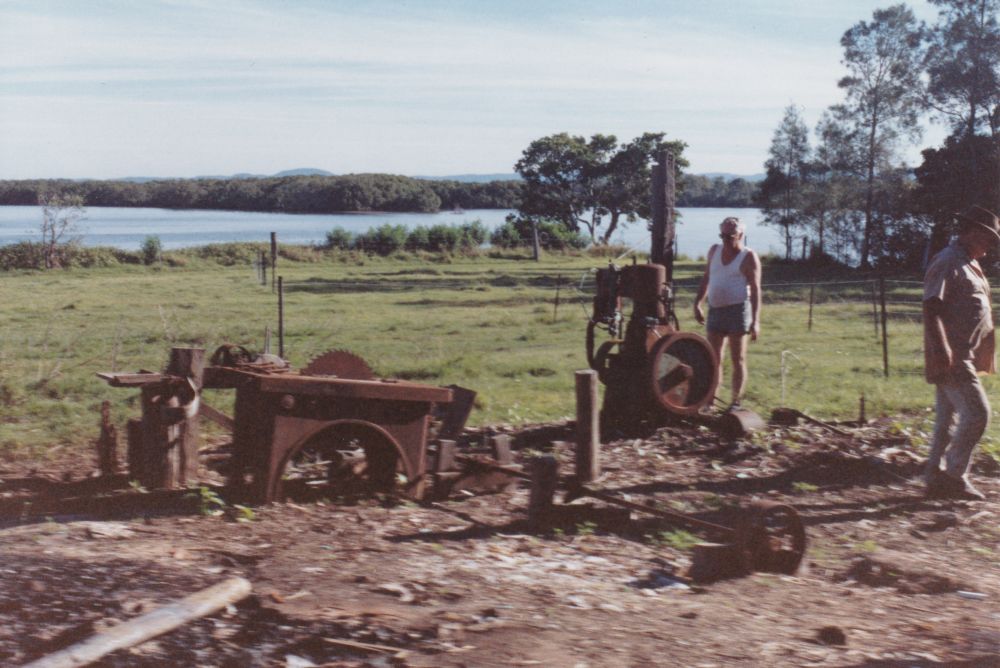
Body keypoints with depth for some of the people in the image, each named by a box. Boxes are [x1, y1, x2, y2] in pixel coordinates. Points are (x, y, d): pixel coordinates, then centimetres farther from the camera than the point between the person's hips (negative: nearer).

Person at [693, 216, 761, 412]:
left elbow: (755, 289, -10)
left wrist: (755, 321, -17)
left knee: (738, 359, -1)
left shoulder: (748, 257, -5)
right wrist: (697, 303, 11)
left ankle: (736, 403, 3)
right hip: (715, 309, 6)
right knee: (713, 358, 7)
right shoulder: (715, 251, 11)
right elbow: (706, 279, 19)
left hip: (737, 310, -6)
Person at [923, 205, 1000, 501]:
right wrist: (941, 351, -30)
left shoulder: (968, 265, 19)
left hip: (963, 357, 10)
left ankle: (936, 478, 16)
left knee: (948, 417, 11)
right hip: (951, 358, -10)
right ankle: (954, 476, -4)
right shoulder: (947, 263, -13)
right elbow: (931, 309, -21)